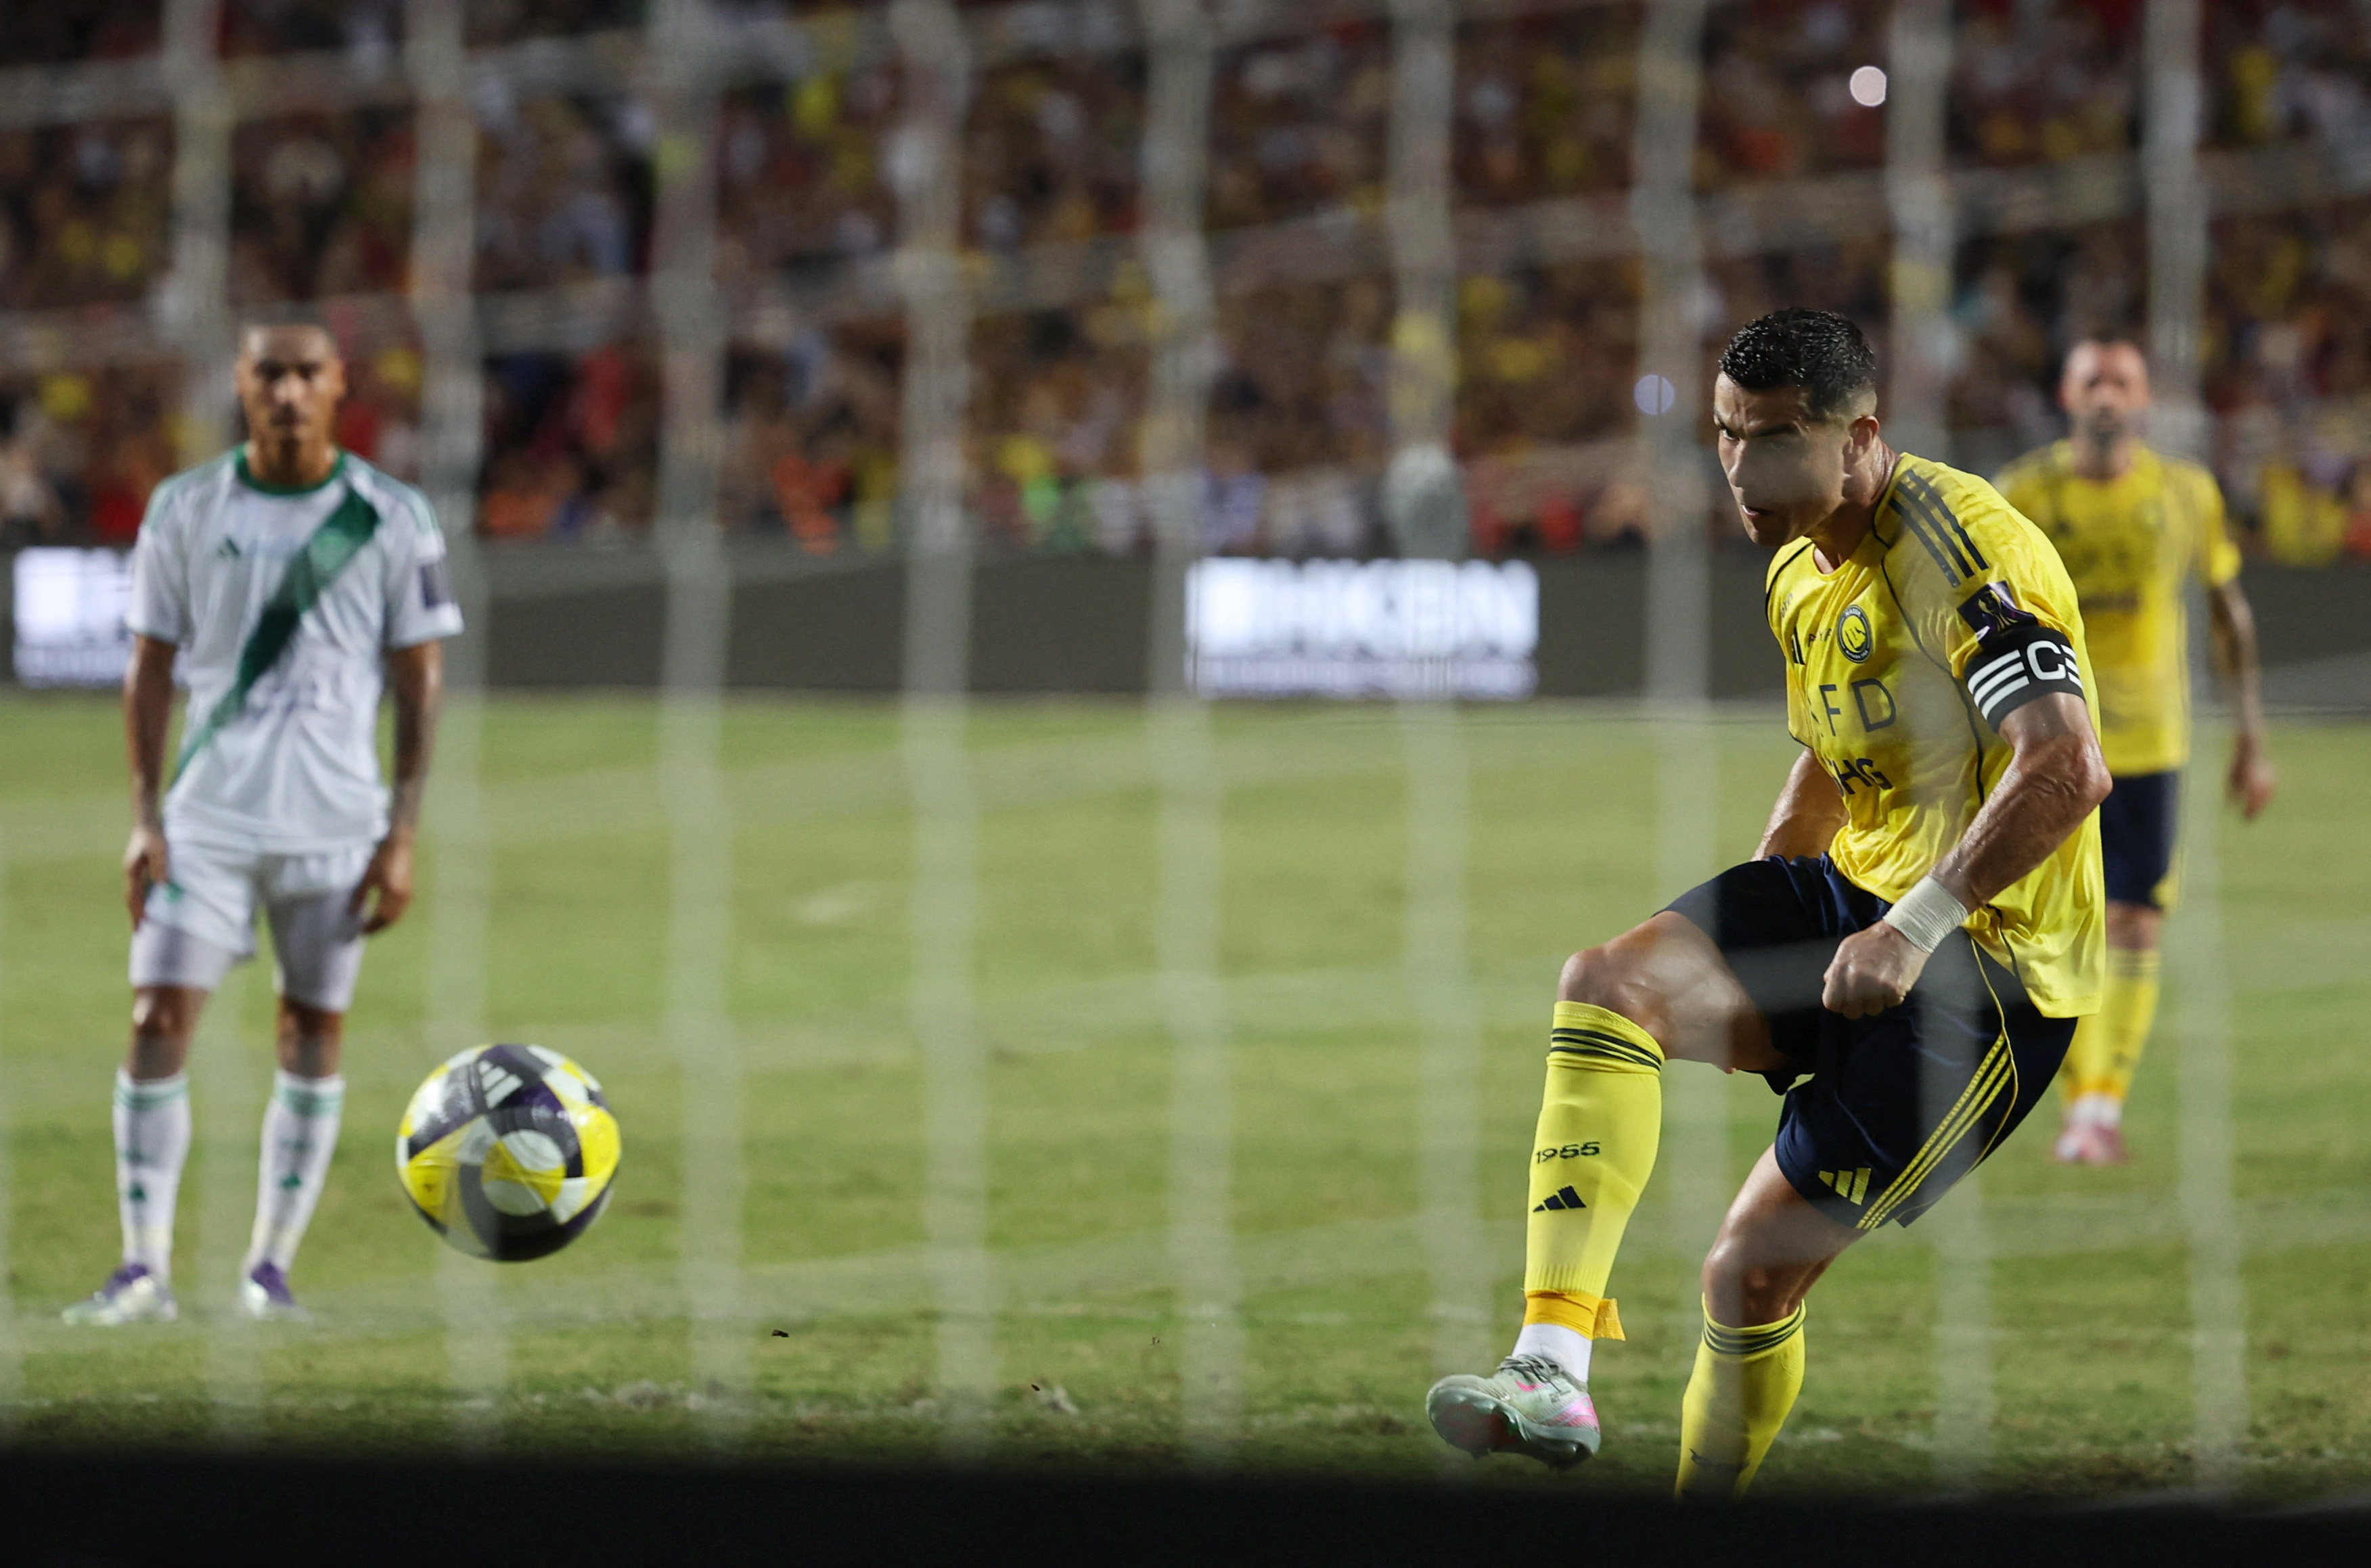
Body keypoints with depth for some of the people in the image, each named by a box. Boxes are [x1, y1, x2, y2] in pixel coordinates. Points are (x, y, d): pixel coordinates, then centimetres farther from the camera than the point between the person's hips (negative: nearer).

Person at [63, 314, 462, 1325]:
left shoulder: (390, 519, 0)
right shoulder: (185, 510, 4)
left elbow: (419, 686, 2)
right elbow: (151, 669, 7)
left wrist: (404, 835, -4)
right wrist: (144, 817, -2)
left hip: (335, 825, 0)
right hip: (207, 818, 0)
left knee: (313, 1039, 3)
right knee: (157, 1023, -10)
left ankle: (270, 1269, 11)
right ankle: (145, 1270, -7)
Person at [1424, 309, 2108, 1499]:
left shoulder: (1962, 548, -19)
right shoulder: (1799, 572, 11)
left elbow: (2067, 769, -30)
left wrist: (1914, 928, -31)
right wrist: (1734, 940, 19)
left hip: (1995, 963, -8)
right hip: (1856, 902, 8)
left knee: (1756, 1268, -11)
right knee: (1607, 983, -17)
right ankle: (1552, 1369, -25)